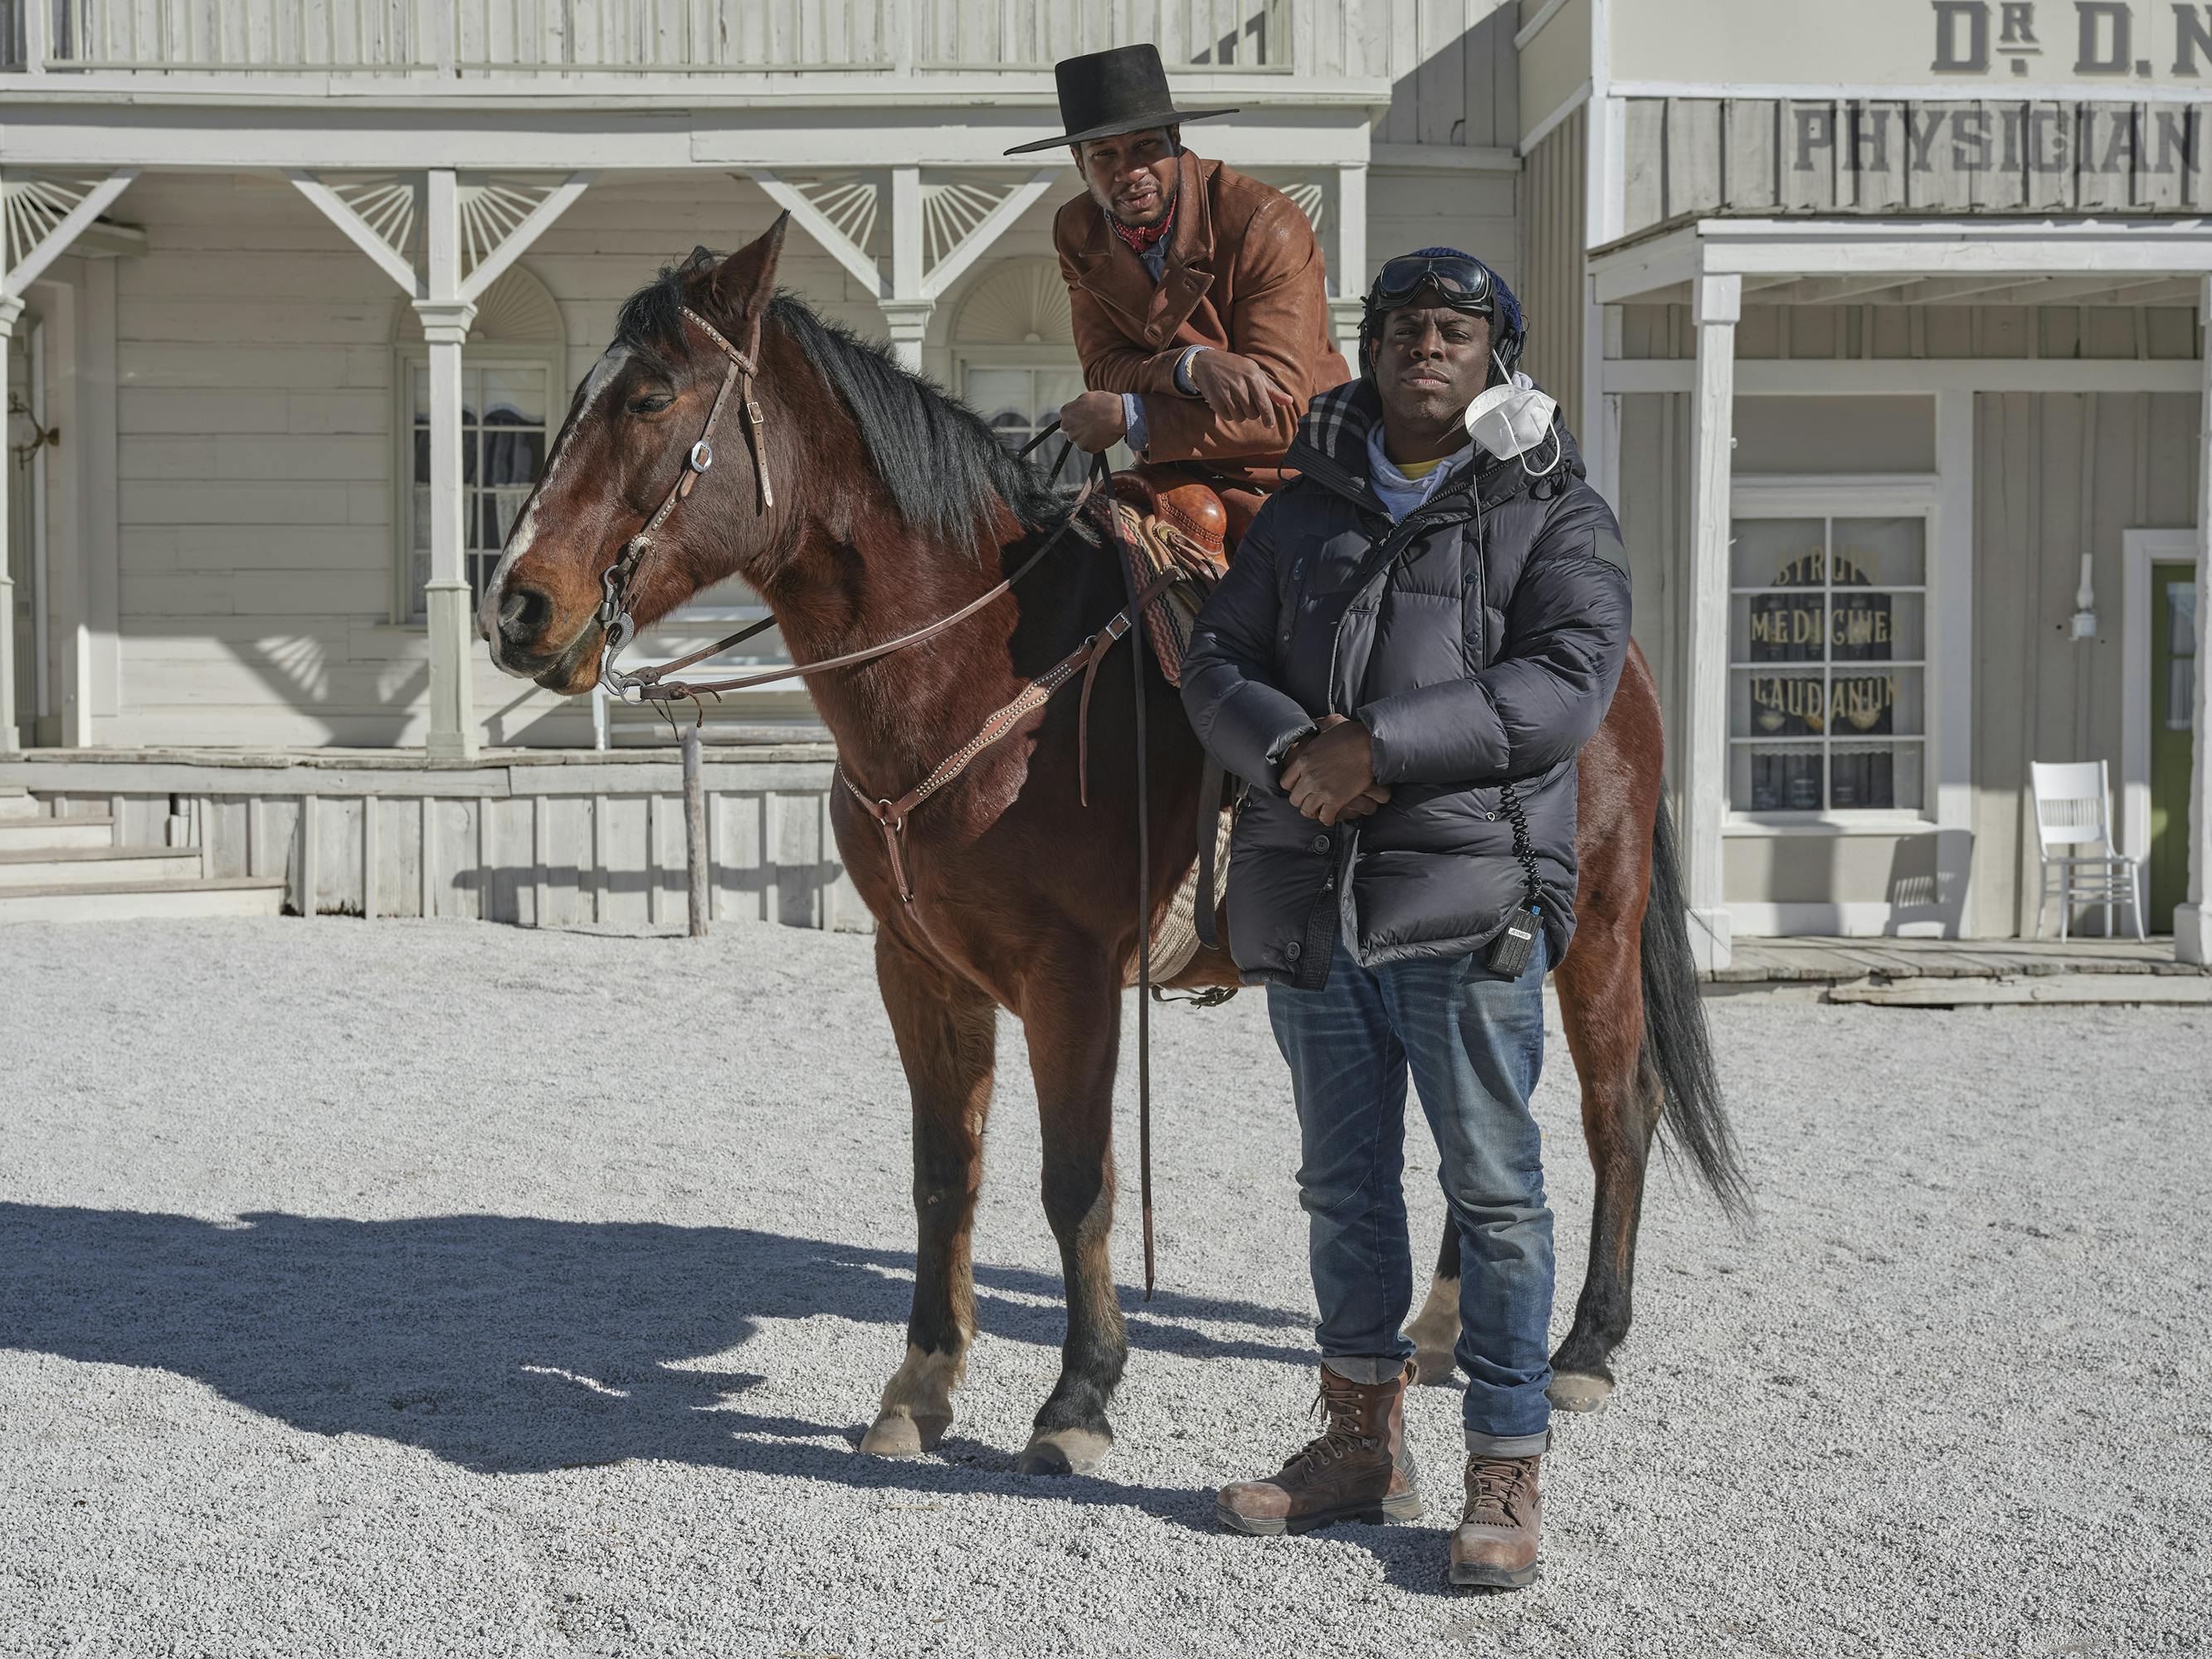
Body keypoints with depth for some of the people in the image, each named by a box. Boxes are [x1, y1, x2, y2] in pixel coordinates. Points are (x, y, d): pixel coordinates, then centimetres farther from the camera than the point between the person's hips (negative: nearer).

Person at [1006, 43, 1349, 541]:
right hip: (1179, 476, 5)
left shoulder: (1266, 223, -17)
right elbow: (1104, 367, -5)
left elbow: (1281, 411, -20)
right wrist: (1192, 366, -28)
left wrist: (1130, 418, -25)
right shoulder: (1077, 232, 1)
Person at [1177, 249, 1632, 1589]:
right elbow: (1218, 664, 9)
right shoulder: (1306, 511, 15)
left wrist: (1380, 743, -21)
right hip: (1308, 904, 5)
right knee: (1344, 1184, 14)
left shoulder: (1555, 514, 1)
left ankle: (1508, 1476, 7)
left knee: (1494, 1190, -1)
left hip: (1468, 903, -5)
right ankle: (1366, 1443, 27)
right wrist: (1290, 748, -14)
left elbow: (1568, 685, -14)